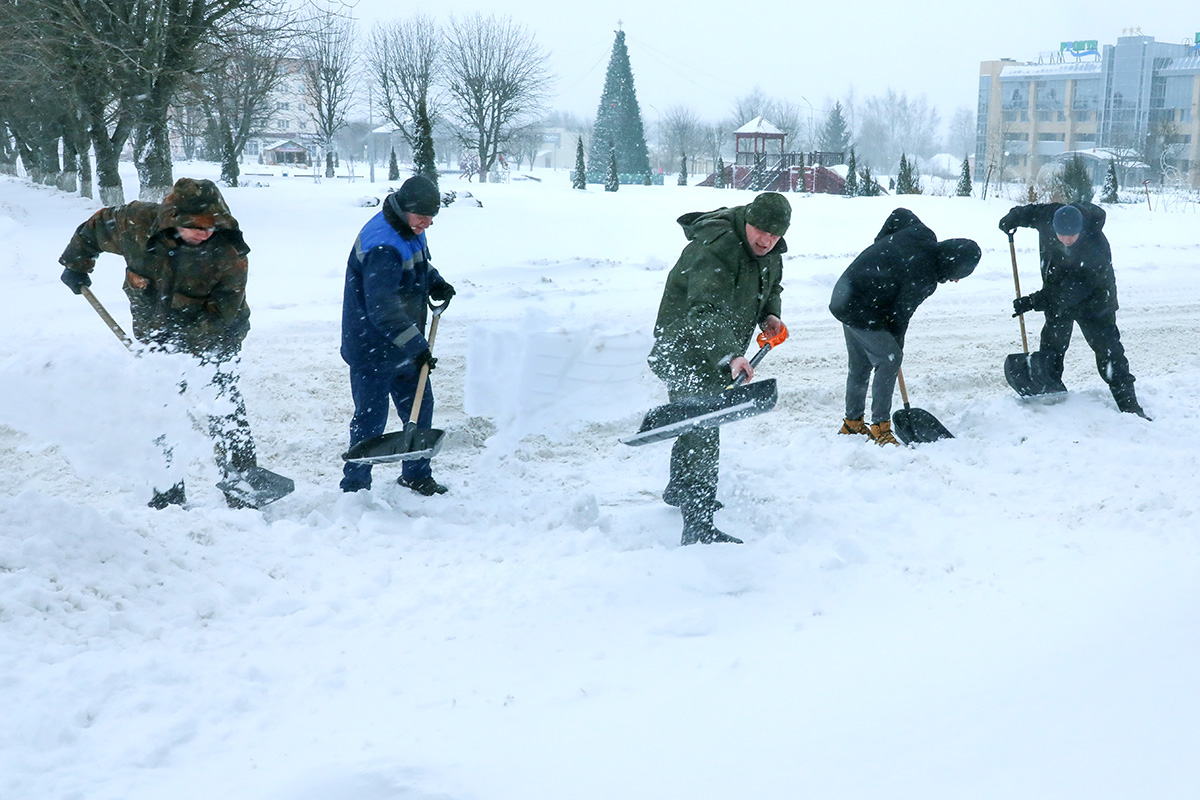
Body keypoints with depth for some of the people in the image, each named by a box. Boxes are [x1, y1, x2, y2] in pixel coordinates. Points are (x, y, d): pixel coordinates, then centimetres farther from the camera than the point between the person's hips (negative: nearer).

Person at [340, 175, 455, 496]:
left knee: (420, 407, 16)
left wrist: (435, 282, 9)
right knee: (371, 419, -2)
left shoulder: (410, 232, 5)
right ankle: (354, 488, 12)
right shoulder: (383, 247, -27)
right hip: (372, 350, -9)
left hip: (403, 345, 9)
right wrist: (417, 346, -32)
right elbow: (382, 310, -32)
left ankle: (416, 475, 33)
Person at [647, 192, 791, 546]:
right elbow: (705, 311, -43)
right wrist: (729, 356, -57)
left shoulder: (770, 251, 1)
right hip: (685, 347, -9)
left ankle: (678, 489, 48)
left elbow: (771, 287, 22)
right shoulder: (716, 247, -30)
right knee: (702, 428, -17)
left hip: (718, 351, 9)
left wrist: (769, 315, 1)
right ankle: (698, 526, -18)